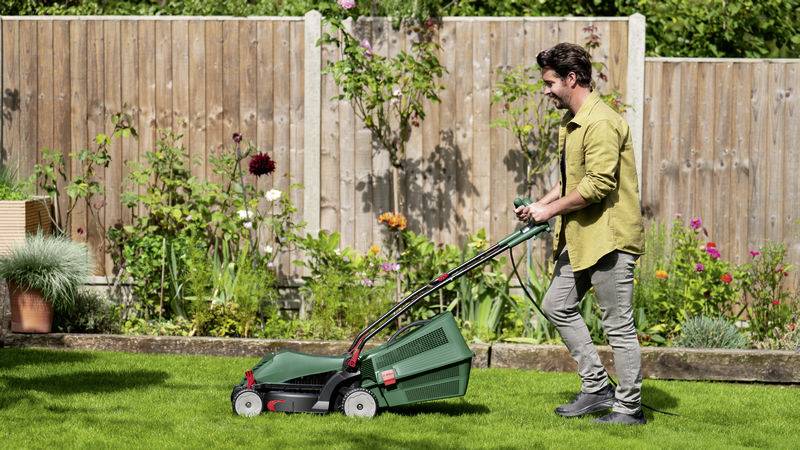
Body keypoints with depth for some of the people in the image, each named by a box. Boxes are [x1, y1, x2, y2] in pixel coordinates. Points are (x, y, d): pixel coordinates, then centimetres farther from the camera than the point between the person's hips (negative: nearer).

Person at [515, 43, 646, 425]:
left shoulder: (601, 123, -19)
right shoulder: (571, 123, 15)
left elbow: (599, 184, -25)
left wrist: (551, 210, -15)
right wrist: (542, 205, 11)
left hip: (609, 237, -11)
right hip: (581, 237, 11)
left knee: (618, 324, -4)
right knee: (557, 306, 14)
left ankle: (629, 407, 3)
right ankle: (597, 389, 18)